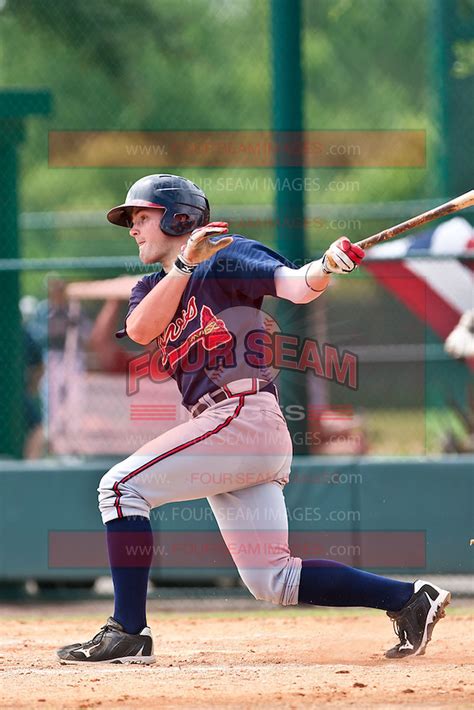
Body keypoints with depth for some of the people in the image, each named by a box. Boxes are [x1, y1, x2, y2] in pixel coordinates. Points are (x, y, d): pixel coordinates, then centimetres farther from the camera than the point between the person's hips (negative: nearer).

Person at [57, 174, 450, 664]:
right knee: (271, 579, 5)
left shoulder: (229, 255, 2)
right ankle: (408, 598, 7)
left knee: (122, 486, -14)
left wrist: (324, 268, -35)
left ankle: (128, 632, -18)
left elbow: (293, 287, -13)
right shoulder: (154, 288, 23)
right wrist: (185, 263, -10)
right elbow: (140, 330, 0)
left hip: (244, 415, -9)